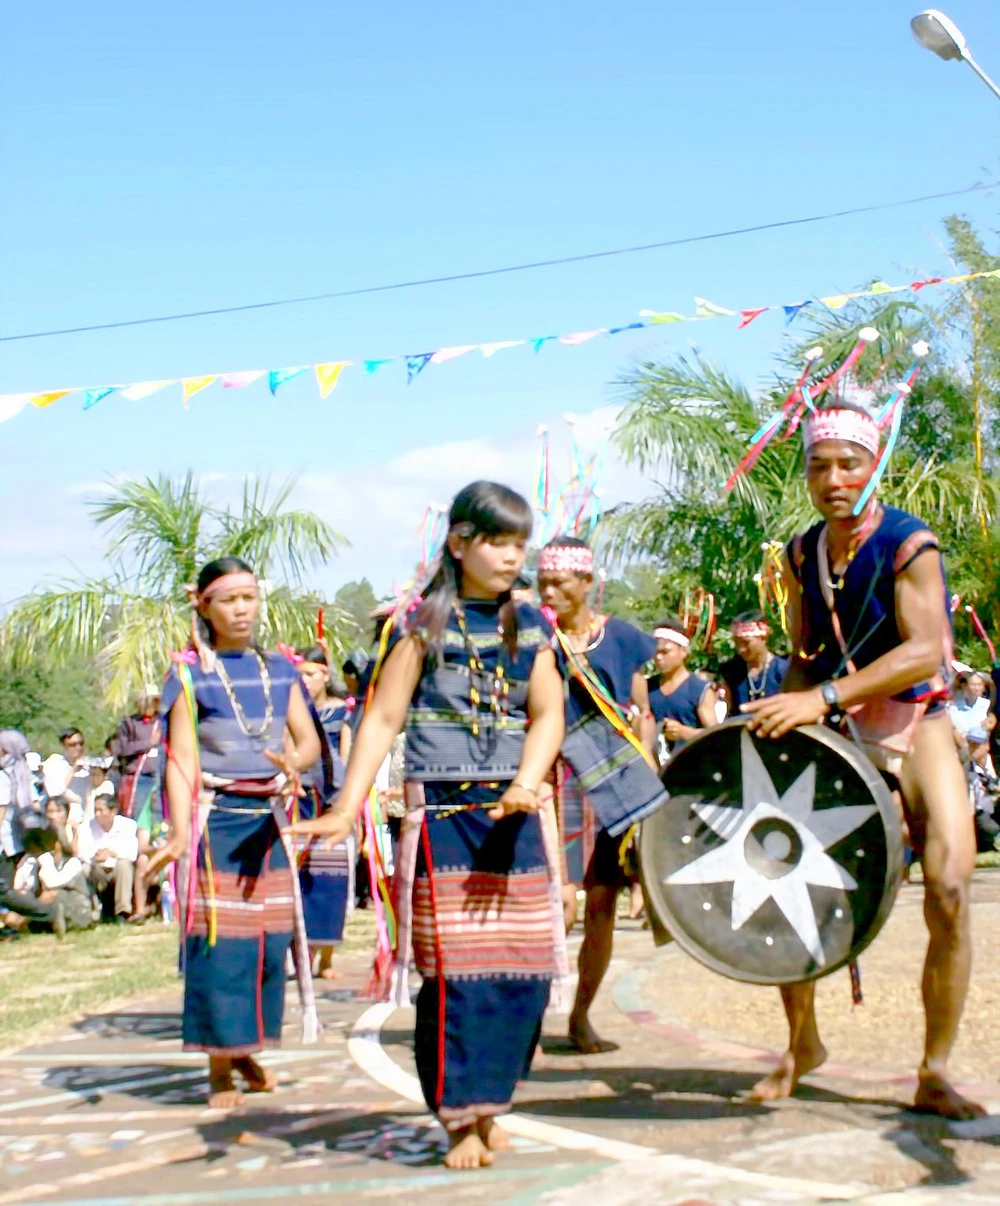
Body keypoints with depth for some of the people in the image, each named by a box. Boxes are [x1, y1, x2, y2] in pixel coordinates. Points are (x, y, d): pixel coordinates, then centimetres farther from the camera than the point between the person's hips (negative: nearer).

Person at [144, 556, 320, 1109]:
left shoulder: (280, 669, 10)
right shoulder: (189, 674, -2)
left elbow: (309, 739, 4)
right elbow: (181, 760, -9)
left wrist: (294, 761, -21)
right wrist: (180, 833, -22)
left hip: (270, 815, 4)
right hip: (216, 818, -4)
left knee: (269, 937, 5)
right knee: (218, 939, -5)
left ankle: (247, 1050, 20)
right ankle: (219, 1068, 4)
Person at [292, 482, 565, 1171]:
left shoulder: (530, 628, 11)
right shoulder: (424, 624, 0)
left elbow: (548, 715, 3)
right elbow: (384, 718, -4)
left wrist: (526, 784, -16)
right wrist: (347, 810, -13)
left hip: (515, 815, 4)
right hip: (444, 815, -4)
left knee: (522, 968, 1)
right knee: (456, 968, -8)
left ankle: (487, 1104, 18)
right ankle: (463, 1119, 4)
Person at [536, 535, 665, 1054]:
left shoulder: (620, 637, 7)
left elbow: (642, 713, 11)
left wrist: (644, 770, 2)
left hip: (619, 779, 3)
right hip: (561, 778, -2)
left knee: (603, 900, 5)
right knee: (560, 900, -14)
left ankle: (581, 1016, 18)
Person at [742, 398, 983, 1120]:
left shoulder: (910, 544, -14)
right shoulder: (802, 557, 4)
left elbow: (925, 652, -26)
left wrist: (822, 698, -32)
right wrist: (786, 716, -5)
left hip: (915, 730, -4)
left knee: (948, 893, -18)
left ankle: (935, 1074, -2)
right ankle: (802, 1045, 19)